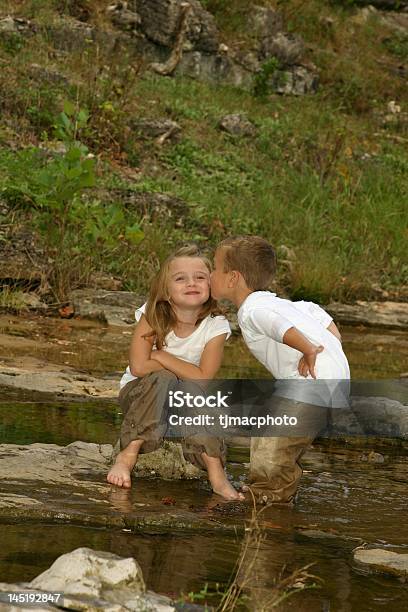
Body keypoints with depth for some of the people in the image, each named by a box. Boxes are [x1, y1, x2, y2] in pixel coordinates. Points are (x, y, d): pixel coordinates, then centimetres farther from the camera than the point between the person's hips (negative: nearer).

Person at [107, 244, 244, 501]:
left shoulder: (215, 326, -16)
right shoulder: (152, 315, -16)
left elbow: (203, 379, -24)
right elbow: (138, 367, -25)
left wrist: (160, 356, -22)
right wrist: (182, 368, -18)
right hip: (140, 396, -1)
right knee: (163, 379, -33)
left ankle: (216, 472, -31)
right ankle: (128, 455, -30)